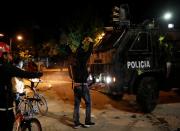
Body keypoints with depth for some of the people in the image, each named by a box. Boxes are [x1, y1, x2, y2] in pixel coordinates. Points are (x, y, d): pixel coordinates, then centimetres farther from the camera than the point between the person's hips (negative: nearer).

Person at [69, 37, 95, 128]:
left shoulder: (74, 62, 6)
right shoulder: (82, 62, -13)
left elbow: (78, 51, 20)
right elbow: (89, 52, -7)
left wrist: (83, 43, 28)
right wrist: (91, 42, 5)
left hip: (76, 85, 7)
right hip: (83, 85, -7)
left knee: (76, 105, 9)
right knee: (88, 104, 7)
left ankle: (76, 123, 11)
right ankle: (87, 122, 10)